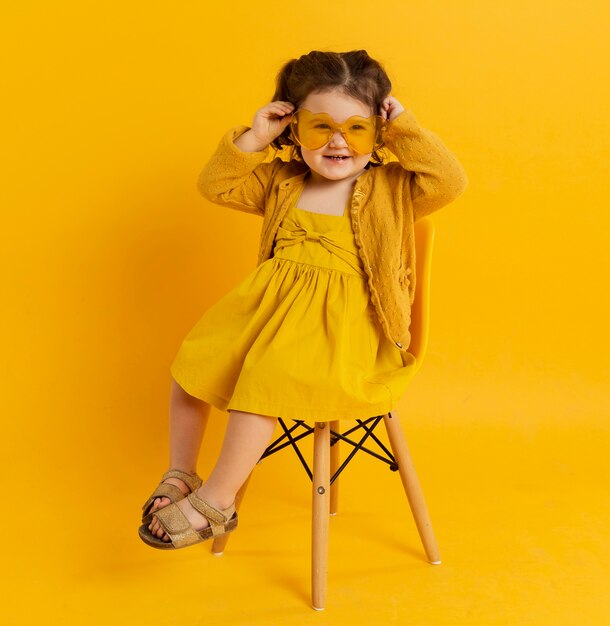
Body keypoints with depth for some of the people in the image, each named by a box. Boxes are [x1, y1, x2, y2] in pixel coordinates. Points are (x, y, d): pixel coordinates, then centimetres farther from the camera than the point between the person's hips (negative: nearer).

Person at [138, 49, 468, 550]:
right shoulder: (281, 181, 10)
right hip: (272, 303, 6)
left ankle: (216, 501, -9)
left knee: (264, 380, -27)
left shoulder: (391, 186, -1)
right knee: (193, 363, 0)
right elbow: (216, 185, 10)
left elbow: (450, 181, -16)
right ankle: (180, 476, 18)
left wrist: (407, 131, -12)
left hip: (343, 322, -6)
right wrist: (252, 140, -2)